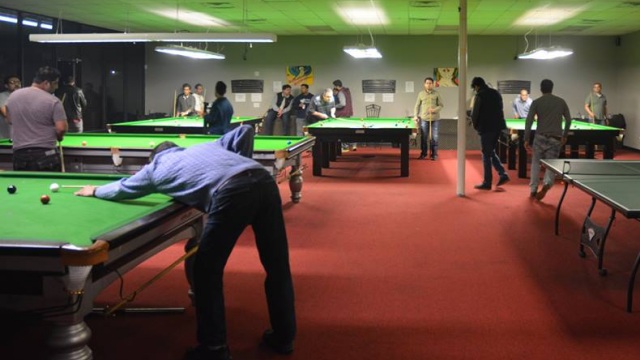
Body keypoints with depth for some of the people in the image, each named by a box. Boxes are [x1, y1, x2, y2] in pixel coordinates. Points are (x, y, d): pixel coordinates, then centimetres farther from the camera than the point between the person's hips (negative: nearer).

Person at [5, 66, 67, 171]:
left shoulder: (13, 95, 7)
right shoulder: (53, 101, -10)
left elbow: (10, 120, 18)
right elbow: (61, 128, -15)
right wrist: (59, 137, 6)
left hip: (19, 155, 5)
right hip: (46, 156, -5)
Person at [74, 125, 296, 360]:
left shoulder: (155, 167, 30)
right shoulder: (207, 146, 39)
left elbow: (123, 189, 47)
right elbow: (245, 131, 27)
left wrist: (95, 191, 67)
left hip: (232, 194, -5)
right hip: (265, 181, 6)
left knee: (206, 271, 13)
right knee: (278, 267, 16)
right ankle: (283, 338, 30)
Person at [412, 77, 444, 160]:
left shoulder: (437, 94, 3)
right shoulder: (421, 94, 6)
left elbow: (441, 105, 3)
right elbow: (417, 106, 10)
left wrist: (434, 110, -14)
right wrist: (415, 116, 0)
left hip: (435, 119, -1)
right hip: (424, 118, 1)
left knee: (434, 137, 1)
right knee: (423, 137, 3)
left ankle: (434, 154, 10)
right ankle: (423, 153, 14)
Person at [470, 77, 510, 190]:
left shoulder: (480, 96, -11)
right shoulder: (496, 93, 13)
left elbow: (475, 113, -10)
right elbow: (500, 109, 17)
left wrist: (475, 125, 7)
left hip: (486, 128, -7)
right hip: (497, 126, 7)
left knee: (486, 155, 0)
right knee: (491, 152, 19)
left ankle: (487, 182, 4)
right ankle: (503, 174, 7)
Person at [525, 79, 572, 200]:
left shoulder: (536, 102, 1)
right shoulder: (561, 101, 9)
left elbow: (529, 121, -5)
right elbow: (568, 120, 10)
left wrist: (526, 139, -2)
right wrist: (564, 136, 21)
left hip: (540, 137, -1)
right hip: (556, 138, 1)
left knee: (536, 162, 15)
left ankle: (533, 190, 15)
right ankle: (547, 183, -23)